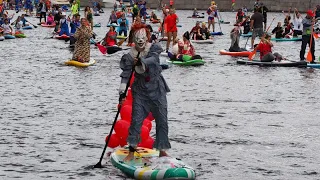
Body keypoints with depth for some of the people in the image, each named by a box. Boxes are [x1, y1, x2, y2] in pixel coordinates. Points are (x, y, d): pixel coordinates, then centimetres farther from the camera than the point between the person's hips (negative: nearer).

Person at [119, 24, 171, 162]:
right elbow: (125, 75, -10)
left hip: (157, 90, 1)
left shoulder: (154, 48, -5)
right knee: (136, 120, -8)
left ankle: (162, 150, 19)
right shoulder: (130, 56, -5)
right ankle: (131, 152, -5)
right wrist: (122, 92, -22)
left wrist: (141, 61, -47)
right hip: (140, 91, -1)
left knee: (162, 120, 5)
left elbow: (153, 59, -26)